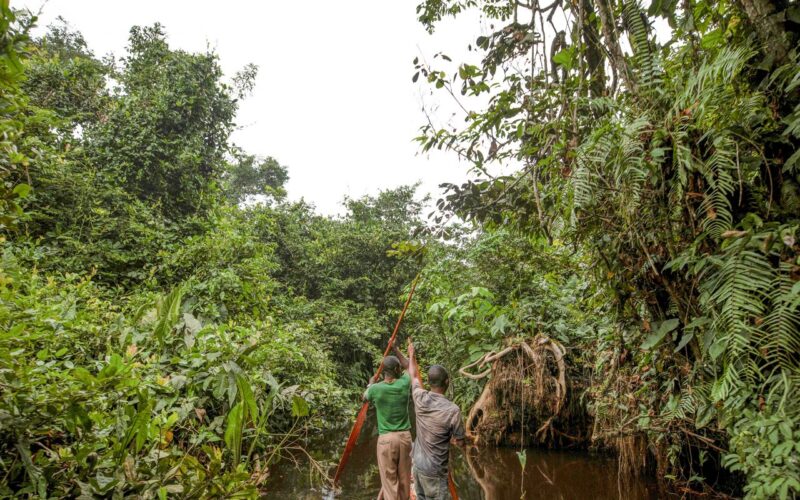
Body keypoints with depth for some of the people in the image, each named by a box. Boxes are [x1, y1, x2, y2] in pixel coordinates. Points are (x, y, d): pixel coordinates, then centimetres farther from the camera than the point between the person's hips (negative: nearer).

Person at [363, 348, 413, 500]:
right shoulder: (404, 383, -5)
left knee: (389, 479, 3)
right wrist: (397, 352, 26)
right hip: (405, 436, 3)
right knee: (404, 477, 14)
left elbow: (365, 397, 17)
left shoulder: (376, 389, -9)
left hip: (386, 438, -2)